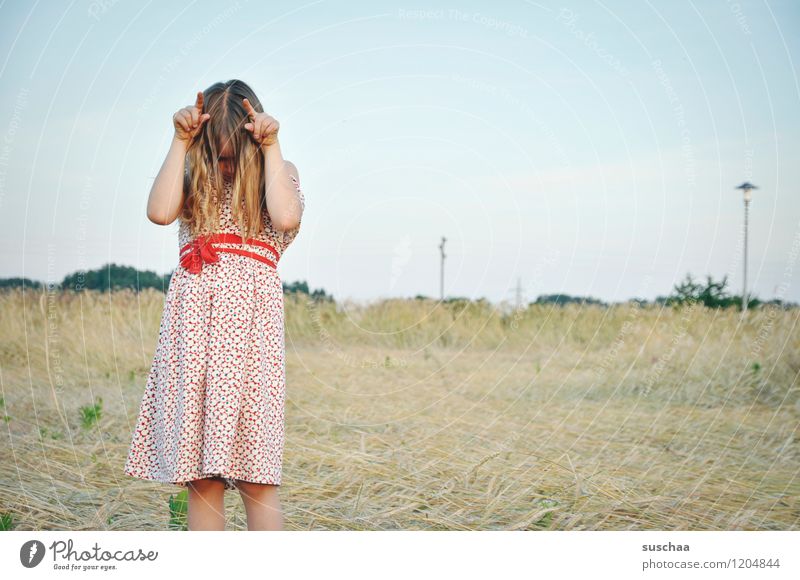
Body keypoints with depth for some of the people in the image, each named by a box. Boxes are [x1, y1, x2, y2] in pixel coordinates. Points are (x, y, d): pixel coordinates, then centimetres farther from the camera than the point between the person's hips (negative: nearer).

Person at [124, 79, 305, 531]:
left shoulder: (280, 173, 12)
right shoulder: (194, 177, 15)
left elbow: (286, 217, -10)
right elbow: (160, 212, -7)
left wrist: (271, 146, -4)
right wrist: (181, 141, -2)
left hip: (250, 322, -2)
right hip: (194, 321, 2)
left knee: (255, 475, -6)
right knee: (200, 478, 1)